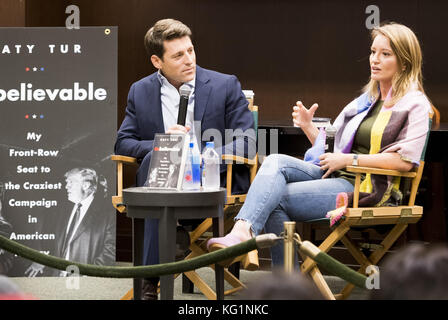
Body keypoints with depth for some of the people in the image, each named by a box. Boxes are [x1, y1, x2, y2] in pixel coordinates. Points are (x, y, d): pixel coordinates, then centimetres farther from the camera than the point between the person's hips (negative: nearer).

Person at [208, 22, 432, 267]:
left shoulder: (415, 105, 3)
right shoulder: (365, 101, 26)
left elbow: (405, 161, -13)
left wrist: (351, 159, -13)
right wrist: (309, 128, 7)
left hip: (366, 189, -7)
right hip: (334, 176, 7)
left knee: (276, 198, -24)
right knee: (275, 162, -23)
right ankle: (242, 230, -38)